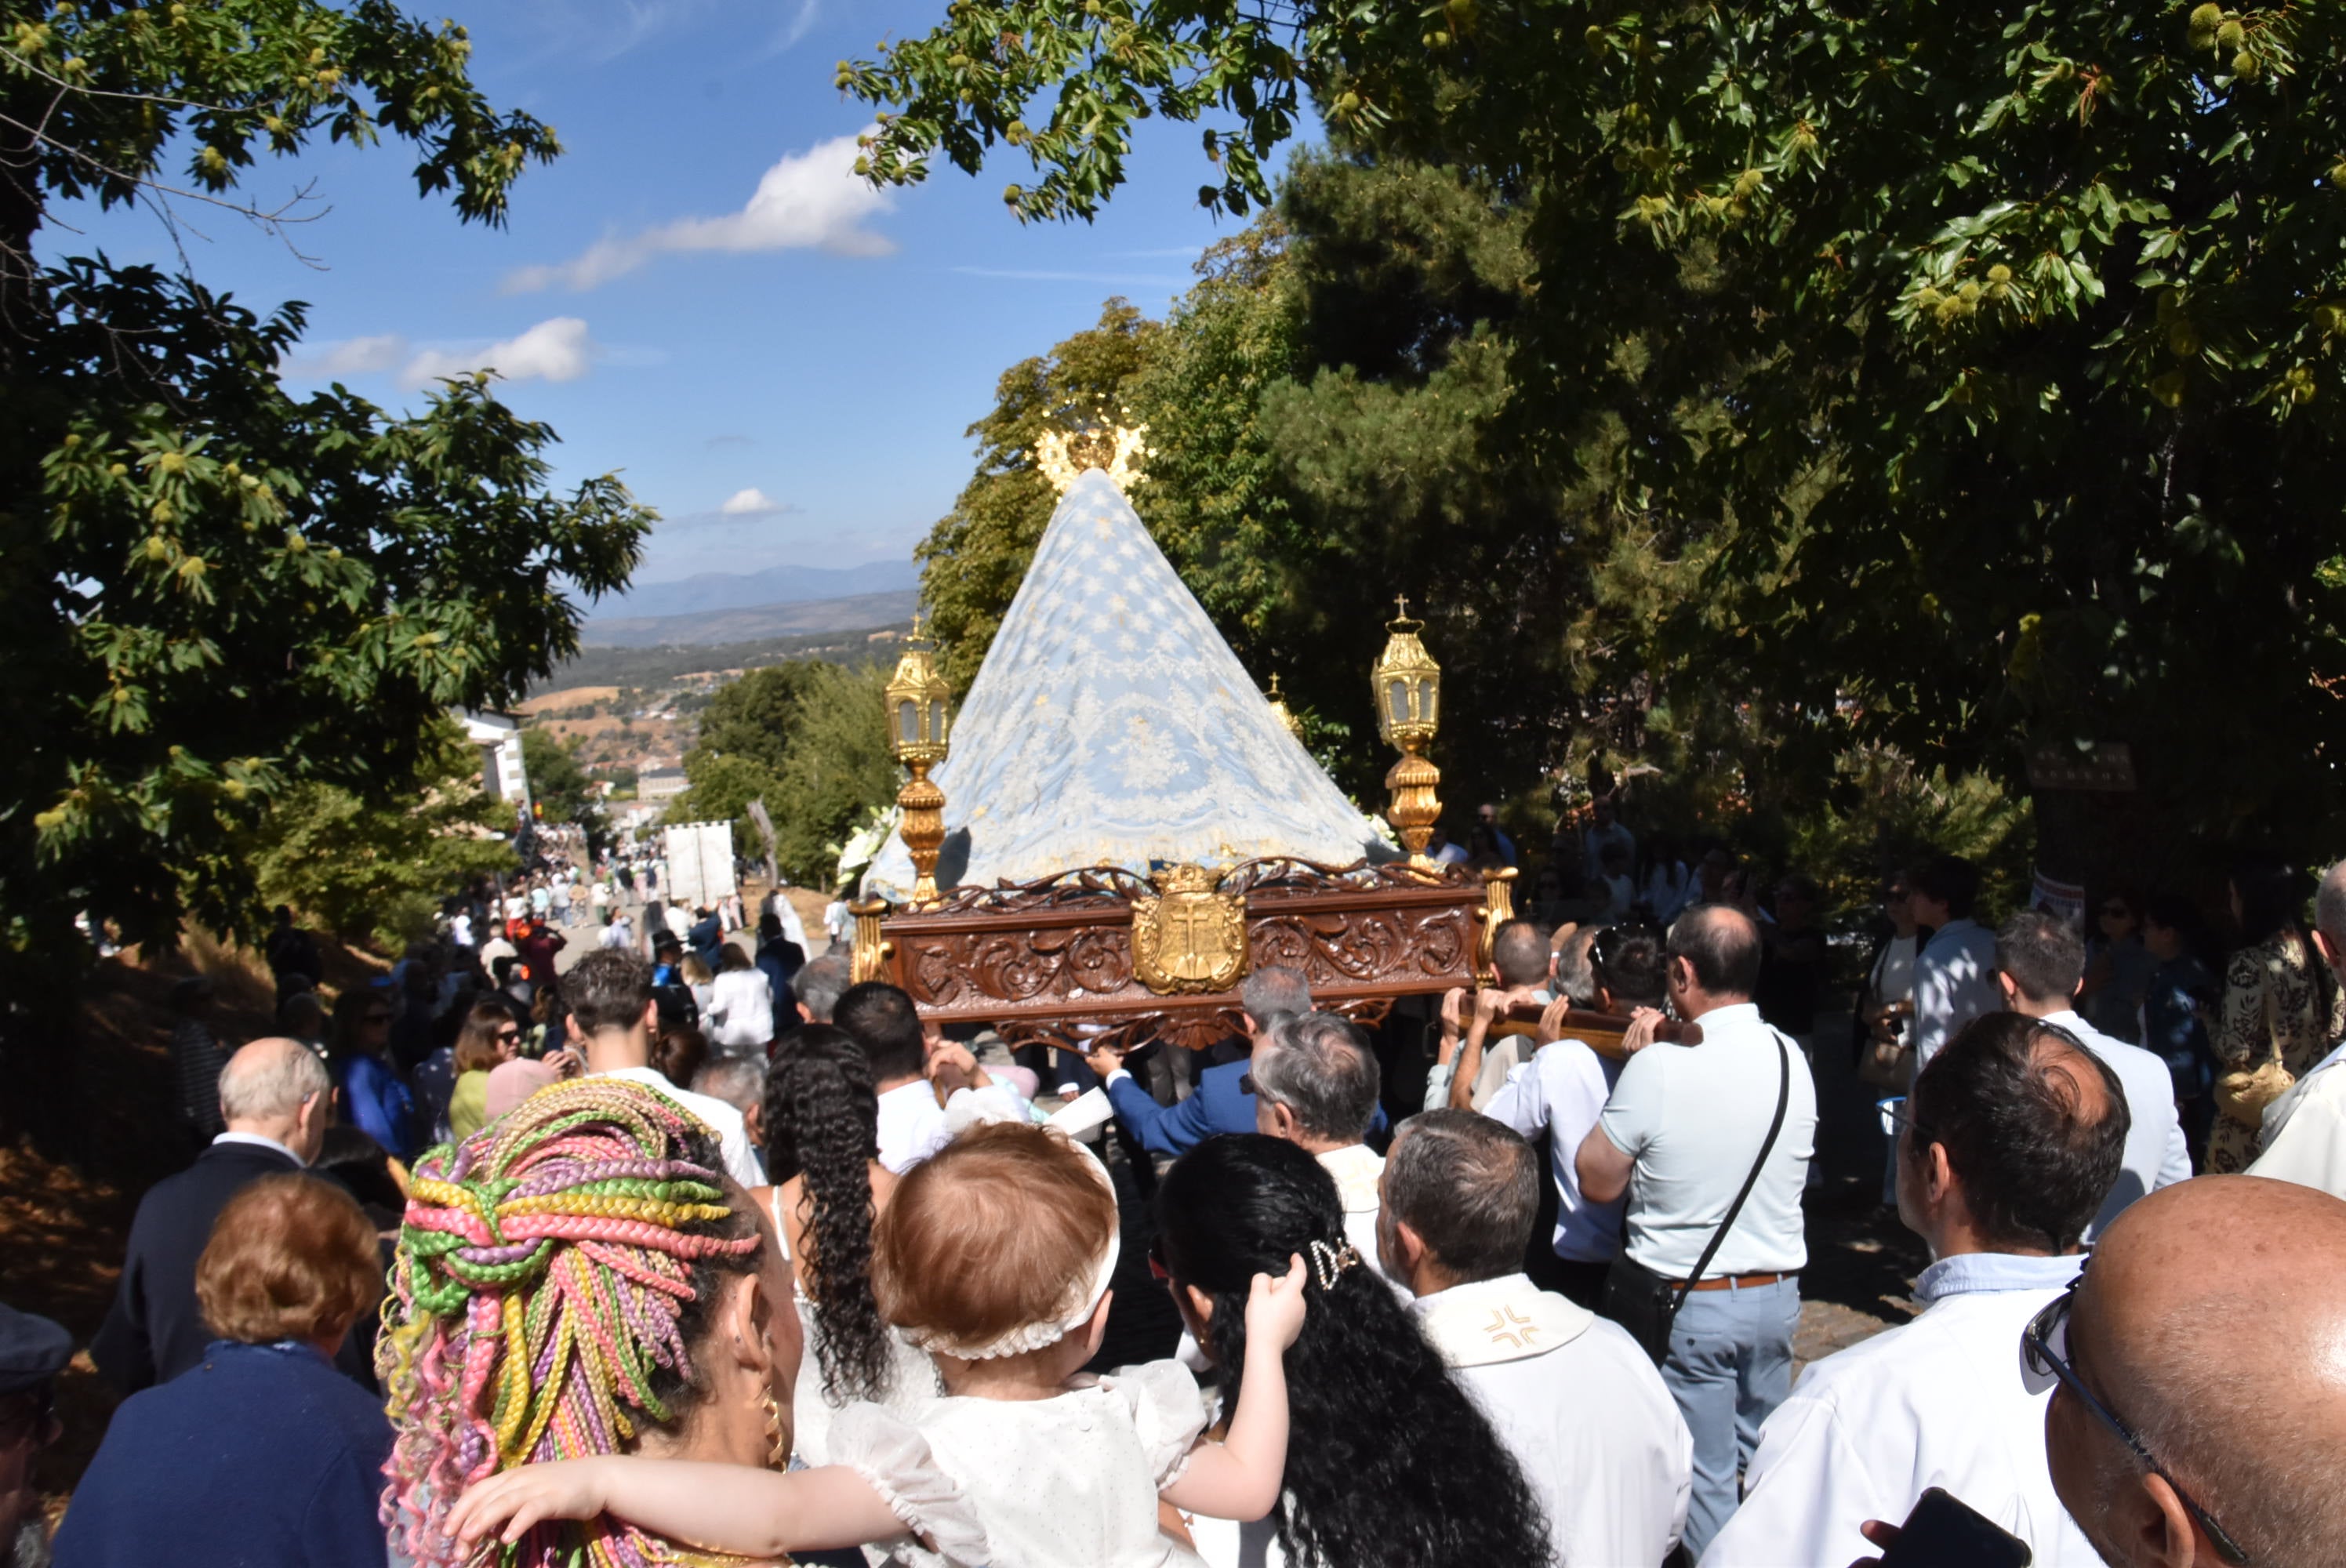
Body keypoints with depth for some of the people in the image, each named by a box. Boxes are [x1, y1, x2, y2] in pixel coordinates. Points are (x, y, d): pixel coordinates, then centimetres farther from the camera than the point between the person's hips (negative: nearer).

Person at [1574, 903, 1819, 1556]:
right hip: (1777, 1294, 5)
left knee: (1705, 1479, 8)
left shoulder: (1657, 1068, -21)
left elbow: (1597, 1181, -12)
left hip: (1689, 1305, -5)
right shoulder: (1793, 1060, -5)